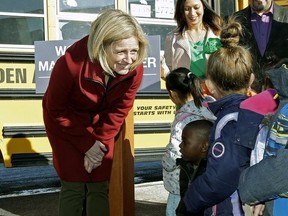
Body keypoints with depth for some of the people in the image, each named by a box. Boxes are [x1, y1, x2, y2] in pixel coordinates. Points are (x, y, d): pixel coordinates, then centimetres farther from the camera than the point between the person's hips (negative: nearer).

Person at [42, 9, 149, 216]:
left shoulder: (134, 69, -25)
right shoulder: (71, 64, -36)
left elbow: (119, 111, -9)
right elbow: (55, 109, -20)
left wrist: (100, 144, -14)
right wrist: (87, 144, -16)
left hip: (101, 125, 3)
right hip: (66, 124, -3)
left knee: (100, 187, 7)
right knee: (74, 186, -3)